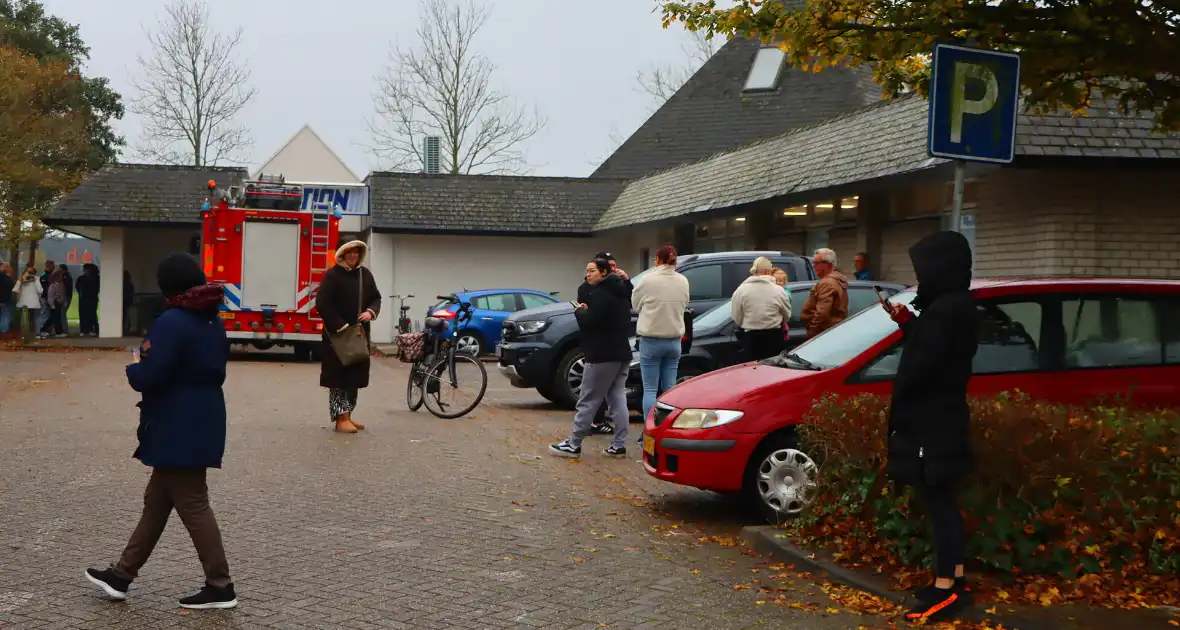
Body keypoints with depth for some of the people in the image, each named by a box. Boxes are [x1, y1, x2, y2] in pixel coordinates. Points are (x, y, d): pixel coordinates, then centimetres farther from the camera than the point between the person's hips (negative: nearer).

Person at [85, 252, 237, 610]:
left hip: (179, 429, -10)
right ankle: (122, 574, 26)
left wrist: (134, 366, 0)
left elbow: (147, 378, -22)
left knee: (192, 505, -2)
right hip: (201, 423, 10)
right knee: (157, 501, 16)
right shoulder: (213, 321, 10)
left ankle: (220, 586, 4)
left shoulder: (171, 322, -18)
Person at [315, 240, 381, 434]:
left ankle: (347, 415, 20)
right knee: (339, 375, -4)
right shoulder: (332, 275, -9)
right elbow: (322, 304, -14)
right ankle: (341, 418, -2)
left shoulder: (365, 274, 10)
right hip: (338, 334, -7)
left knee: (355, 374, 11)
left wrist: (371, 312, -6)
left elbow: (376, 298, 16)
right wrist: (340, 326, -19)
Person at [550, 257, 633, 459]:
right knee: (618, 399, 8)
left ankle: (573, 445, -2)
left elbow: (588, 322, -22)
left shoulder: (599, 294, -15)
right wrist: (587, 311, 15)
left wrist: (580, 310, -3)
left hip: (603, 355, -9)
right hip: (622, 353, 9)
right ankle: (619, 445, 6)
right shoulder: (619, 292, 16)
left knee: (588, 401, -5)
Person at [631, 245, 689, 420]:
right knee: (670, 389, 11)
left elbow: (636, 305, 1)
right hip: (674, 340, 4)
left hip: (651, 340, -4)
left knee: (650, 389, 0)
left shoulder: (648, 279, -11)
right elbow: (683, 305, 10)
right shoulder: (683, 281, 1)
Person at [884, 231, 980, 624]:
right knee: (944, 503, 16)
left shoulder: (945, 309, -21)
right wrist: (908, 322, 8)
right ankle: (954, 582, 24)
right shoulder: (956, 306, 11)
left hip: (931, 424, -10)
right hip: (941, 419, 10)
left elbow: (919, 366, -23)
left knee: (938, 504, -4)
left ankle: (946, 590, 1)